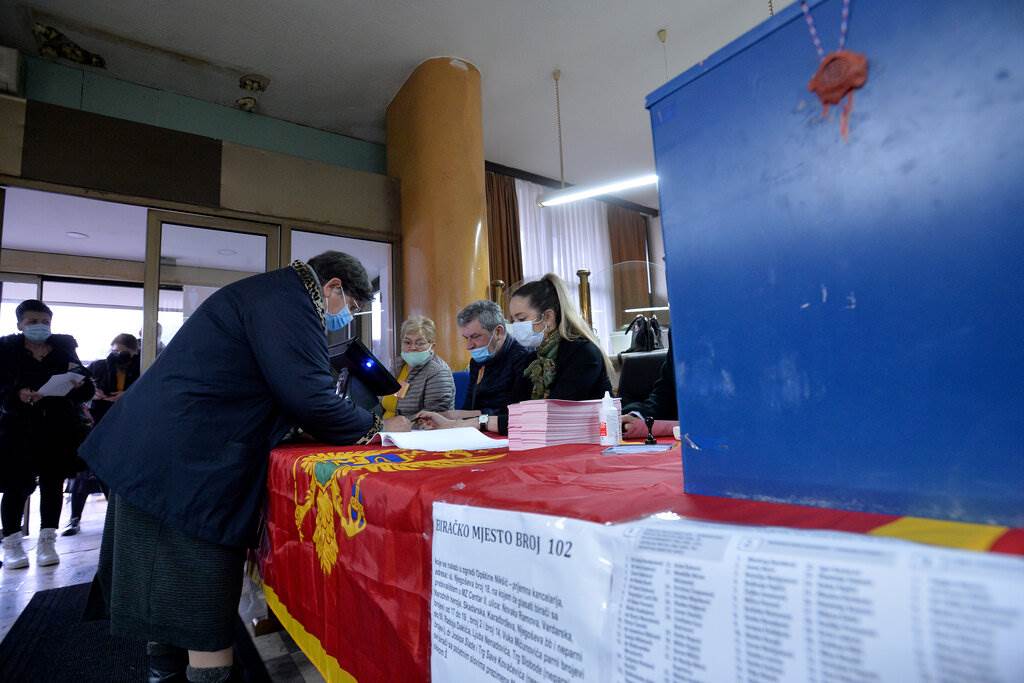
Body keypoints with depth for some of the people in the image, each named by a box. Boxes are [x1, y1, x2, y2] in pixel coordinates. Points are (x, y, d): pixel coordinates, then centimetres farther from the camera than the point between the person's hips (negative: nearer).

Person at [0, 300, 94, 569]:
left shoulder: (64, 348, 6)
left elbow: (86, 389, 1)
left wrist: (79, 383, -21)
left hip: (59, 429, 1)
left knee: (53, 484, 6)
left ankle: (47, 542, 16)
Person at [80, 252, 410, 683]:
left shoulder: (272, 293, 18)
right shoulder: (288, 298, -15)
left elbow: (288, 390, 20)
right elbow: (309, 398, -23)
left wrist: (362, 424, 14)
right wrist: (378, 428, -8)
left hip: (157, 453, 11)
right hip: (185, 466, -11)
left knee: (170, 593, 23)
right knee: (207, 618, 0)